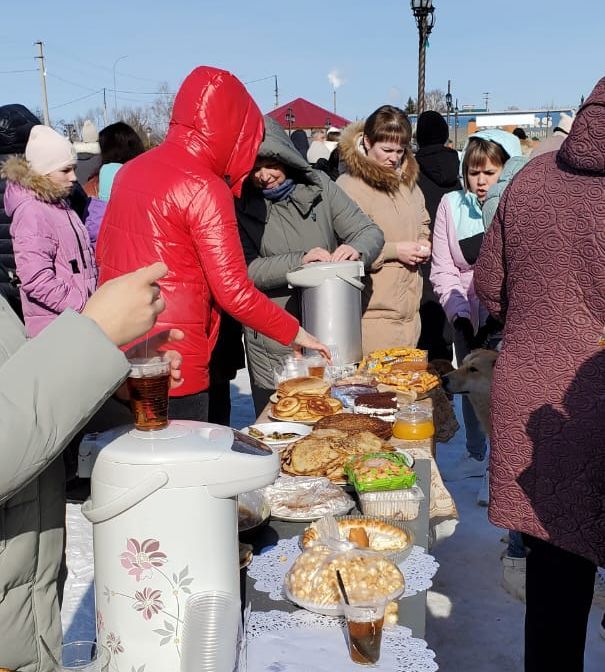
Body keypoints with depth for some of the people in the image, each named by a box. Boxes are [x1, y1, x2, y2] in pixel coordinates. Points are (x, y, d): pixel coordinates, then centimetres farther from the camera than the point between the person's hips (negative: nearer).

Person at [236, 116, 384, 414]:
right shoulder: (242, 206, -3)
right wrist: (299, 261, -23)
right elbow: (245, 269, -12)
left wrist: (356, 249, -21)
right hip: (273, 352, -2)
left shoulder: (318, 185, 3)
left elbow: (370, 232, 2)